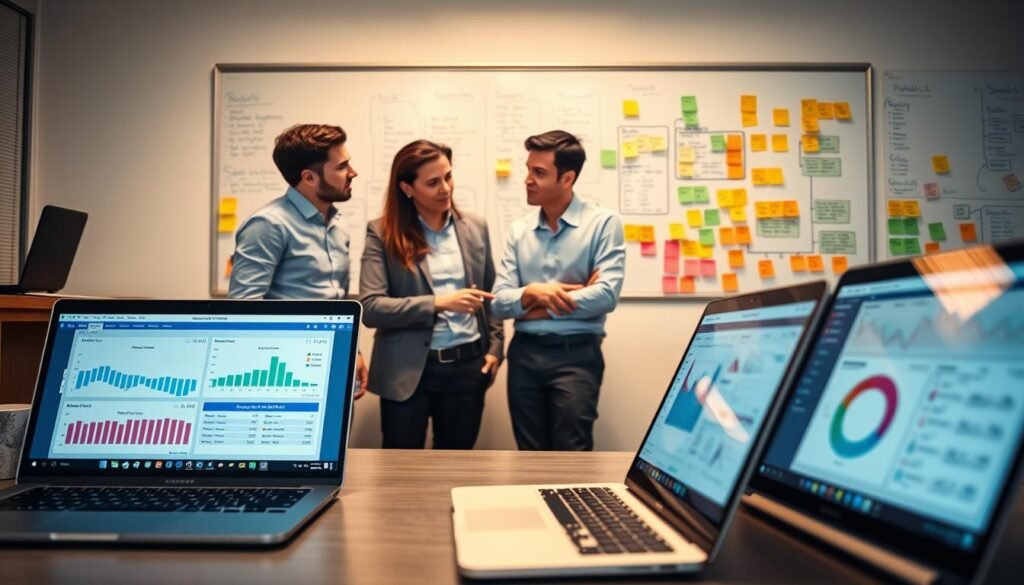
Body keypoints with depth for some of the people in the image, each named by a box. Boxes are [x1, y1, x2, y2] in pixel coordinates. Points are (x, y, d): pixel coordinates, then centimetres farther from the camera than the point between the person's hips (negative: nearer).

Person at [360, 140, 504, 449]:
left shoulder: (476, 227, 7)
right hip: (408, 369, -3)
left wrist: (495, 347, 5)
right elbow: (370, 308, -14)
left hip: (467, 365, 3)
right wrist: (437, 303, -21)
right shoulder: (382, 233, -6)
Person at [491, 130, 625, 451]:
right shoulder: (519, 230, 8)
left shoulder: (603, 223, -5)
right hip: (524, 354, 5)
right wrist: (531, 293, -18)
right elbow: (499, 302, 3)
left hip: (575, 355, -4)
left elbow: (605, 295, -16)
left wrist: (537, 309, -7)